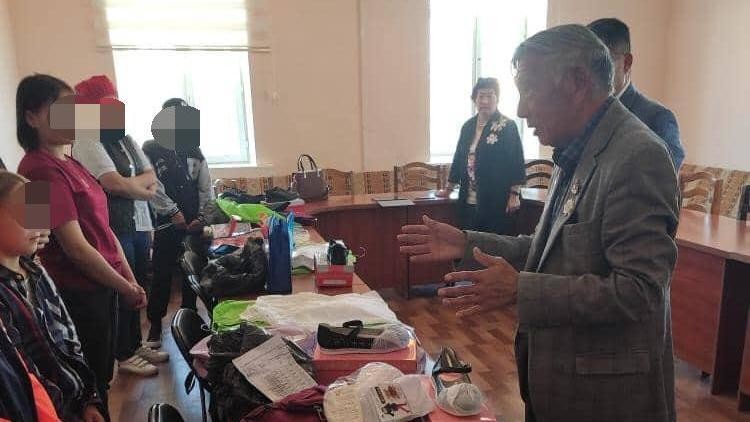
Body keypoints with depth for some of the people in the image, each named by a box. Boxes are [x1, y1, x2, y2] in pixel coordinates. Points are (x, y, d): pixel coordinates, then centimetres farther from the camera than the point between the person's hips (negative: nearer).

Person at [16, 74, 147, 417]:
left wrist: (132, 281, 7)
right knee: (90, 388, 10)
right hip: (78, 295, -8)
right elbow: (75, 247, -22)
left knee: (101, 377, 22)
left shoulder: (68, 163, 9)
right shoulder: (42, 169, -19)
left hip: (101, 287, 8)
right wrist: (126, 288, -11)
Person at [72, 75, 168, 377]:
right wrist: (143, 190, -4)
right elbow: (114, 183, -20)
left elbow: (151, 177, 9)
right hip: (116, 230, -8)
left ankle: (136, 344, 32)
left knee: (138, 290, 16)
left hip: (140, 226, 8)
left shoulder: (127, 140, 14)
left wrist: (130, 184, -10)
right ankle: (125, 356, 19)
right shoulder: (88, 143, -11)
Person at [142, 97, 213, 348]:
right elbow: (153, 187, -10)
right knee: (162, 275, 2)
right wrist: (173, 212, -15)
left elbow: (206, 188, 6)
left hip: (194, 223, 3)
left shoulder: (193, 150, 9)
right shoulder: (150, 150, 0)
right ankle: (155, 324, 15)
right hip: (166, 223, -3)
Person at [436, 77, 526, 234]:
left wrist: (514, 194, -12)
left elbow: (516, 161, -7)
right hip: (469, 201, 5)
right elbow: (459, 157, 15)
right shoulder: (468, 126, 10)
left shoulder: (508, 126, -5)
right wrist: (449, 188, 18)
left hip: (497, 201, -5)